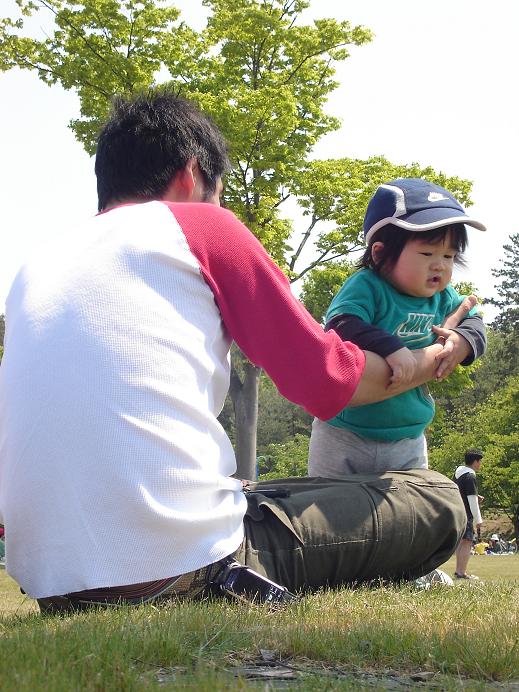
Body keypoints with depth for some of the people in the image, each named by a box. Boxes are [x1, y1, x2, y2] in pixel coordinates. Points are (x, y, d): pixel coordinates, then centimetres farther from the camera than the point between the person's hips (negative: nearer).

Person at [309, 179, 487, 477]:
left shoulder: (442, 298, 0)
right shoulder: (366, 287, -20)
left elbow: (473, 321, 12)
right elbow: (340, 326, -34)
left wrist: (465, 341, -11)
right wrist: (391, 348, -43)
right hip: (345, 438, -6)